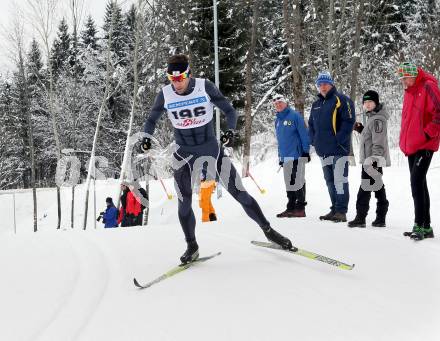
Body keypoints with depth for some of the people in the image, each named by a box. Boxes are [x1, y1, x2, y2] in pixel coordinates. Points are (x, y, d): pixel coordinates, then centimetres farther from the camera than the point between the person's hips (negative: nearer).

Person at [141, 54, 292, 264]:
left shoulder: (205, 87, -13)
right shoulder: (165, 95, -8)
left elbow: (229, 111, -4)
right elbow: (151, 120, 8)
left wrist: (230, 130, -22)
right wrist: (146, 138, -12)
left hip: (211, 145, -1)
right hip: (184, 152, 1)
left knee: (239, 192, -3)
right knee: (184, 203, -1)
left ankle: (268, 231, 11)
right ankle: (192, 246, 18)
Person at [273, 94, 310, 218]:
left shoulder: (294, 116, -6)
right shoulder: (277, 121, 16)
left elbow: (304, 134, -9)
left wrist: (306, 151, -14)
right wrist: (280, 156, 20)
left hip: (297, 155, -7)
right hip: (285, 157, 7)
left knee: (298, 182, -4)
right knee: (289, 184, 10)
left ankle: (300, 208, 1)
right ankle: (291, 208, 16)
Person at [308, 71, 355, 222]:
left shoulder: (341, 100, -4)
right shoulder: (316, 104, 19)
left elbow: (349, 121, -12)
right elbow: (311, 124, 26)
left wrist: (339, 139, -17)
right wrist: (313, 140, 11)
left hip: (338, 148, -8)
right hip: (323, 150, 8)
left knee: (340, 180, -9)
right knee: (330, 181, 11)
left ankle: (341, 211, -7)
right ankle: (335, 209, 18)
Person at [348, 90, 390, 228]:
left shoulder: (377, 119, -15)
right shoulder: (372, 117, 17)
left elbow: (379, 142, -21)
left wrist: (374, 159, -26)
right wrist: (361, 129, 13)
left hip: (372, 161, -11)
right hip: (371, 161, 11)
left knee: (365, 189, -8)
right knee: (378, 188, 11)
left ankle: (360, 218, -5)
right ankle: (380, 219, 16)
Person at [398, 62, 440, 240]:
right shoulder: (409, 91, 15)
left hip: (425, 145, -9)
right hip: (411, 146, 9)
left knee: (417, 182, -15)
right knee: (419, 184, 11)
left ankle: (420, 225, -12)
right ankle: (425, 227, 18)